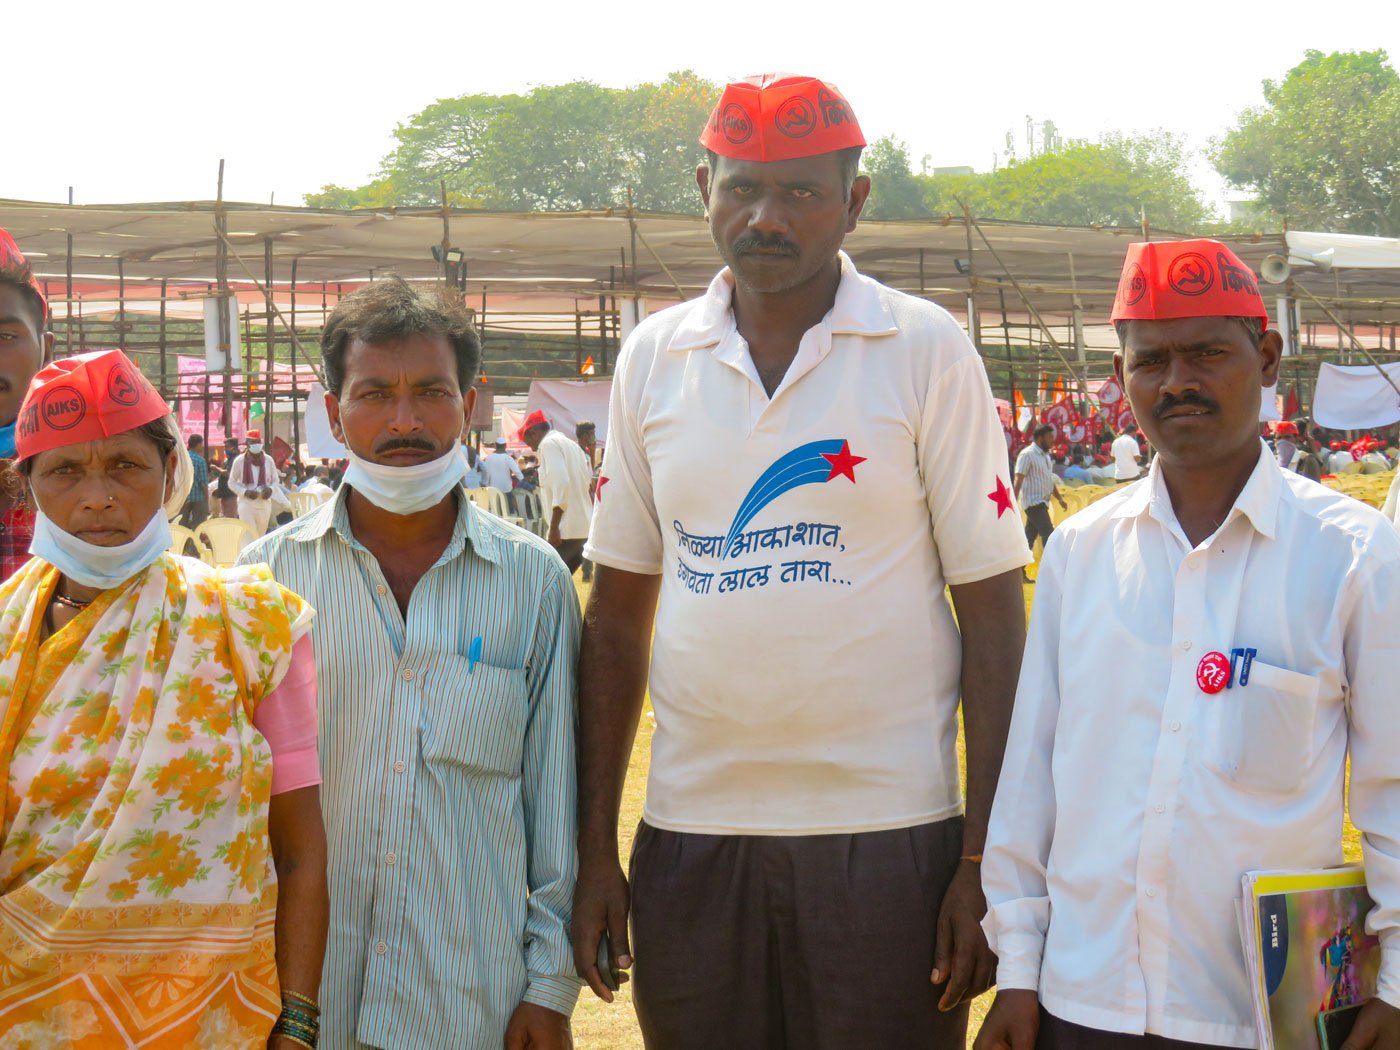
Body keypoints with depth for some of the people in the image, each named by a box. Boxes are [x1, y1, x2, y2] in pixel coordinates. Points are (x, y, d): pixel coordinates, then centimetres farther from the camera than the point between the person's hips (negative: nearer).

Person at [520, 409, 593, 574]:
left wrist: (554, 527, -18)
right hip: (585, 528, 9)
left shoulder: (549, 444, -5)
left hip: (568, 529, -9)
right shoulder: (571, 445, 22)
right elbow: (589, 487, 22)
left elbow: (561, 483, -18)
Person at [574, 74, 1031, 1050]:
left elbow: (994, 616, -3)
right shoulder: (653, 357, 6)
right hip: (691, 834, 3)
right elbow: (617, 615, 10)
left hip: (887, 835, -3)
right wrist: (595, 846, 6)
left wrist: (984, 862, -8)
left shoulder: (927, 352, -3)